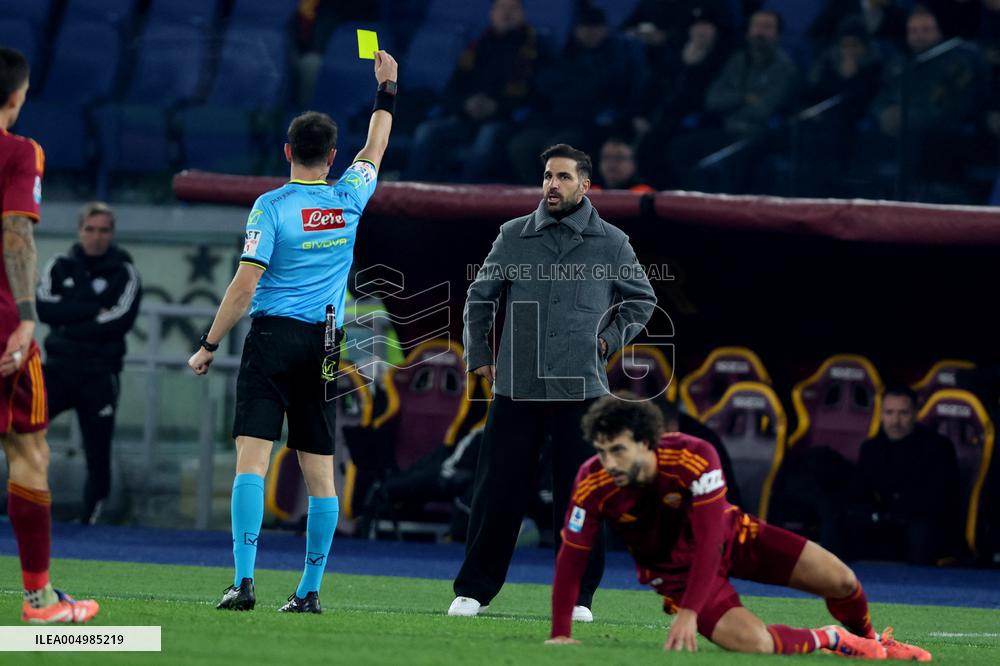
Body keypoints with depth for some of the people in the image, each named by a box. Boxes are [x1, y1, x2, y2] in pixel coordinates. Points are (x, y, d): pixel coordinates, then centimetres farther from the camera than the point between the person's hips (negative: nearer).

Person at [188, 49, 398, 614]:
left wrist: (210, 345, -3)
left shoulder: (271, 206, -6)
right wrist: (387, 88, 37)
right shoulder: (349, 200, 5)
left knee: (252, 459, -9)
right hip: (325, 346, 4)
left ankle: (245, 581, -21)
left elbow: (245, 284, -10)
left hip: (273, 337, -4)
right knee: (320, 471, 7)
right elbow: (375, 150, 26)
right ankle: (311, 590, 9)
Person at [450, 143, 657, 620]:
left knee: (578, 496, 0)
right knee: (496, 491, 0)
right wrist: (478, 355, 13)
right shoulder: (513, 236, 6)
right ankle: (473, 590, 8)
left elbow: (642, 299, 18)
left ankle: (577, 596, 8)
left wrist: (610, 339, 7)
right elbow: (479, 296, 17)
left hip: (581, 389, -1)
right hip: (516, 387, 1)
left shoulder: (611, 243, 4)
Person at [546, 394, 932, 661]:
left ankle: (870, 641, 30)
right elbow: (571, 557, -19)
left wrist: (689, 613, -40)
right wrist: (560, 633, -25)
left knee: (840, 581, -7)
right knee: (753, 643, -25)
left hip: (730, 535, 0)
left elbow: (709, 540, -33)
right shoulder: (592, 485, -28)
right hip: (677, 568, 0)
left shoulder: (694, 458, -33)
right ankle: (830, 640, 8)